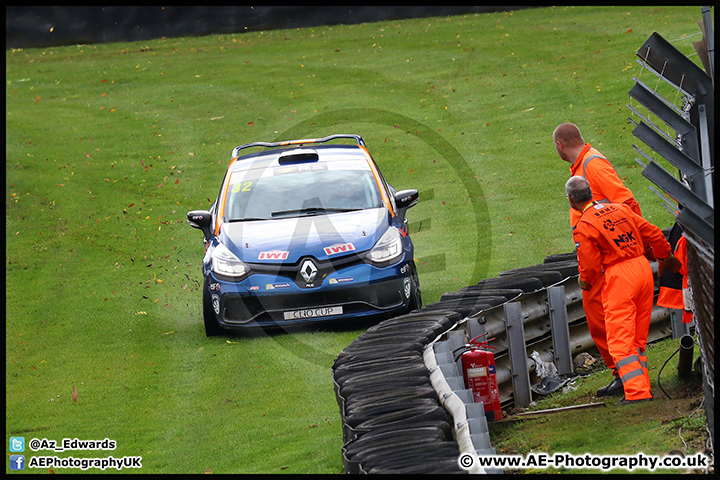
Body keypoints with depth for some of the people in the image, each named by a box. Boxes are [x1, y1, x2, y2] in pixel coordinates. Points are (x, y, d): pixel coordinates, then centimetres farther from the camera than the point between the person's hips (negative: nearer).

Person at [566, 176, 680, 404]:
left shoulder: (584, 227, -9)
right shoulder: (620, 209, 9)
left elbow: (590, 266, -7)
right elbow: (654, 234, 16)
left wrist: (585, 281, 16)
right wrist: (665, 257, 33)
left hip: (618, 278, -7)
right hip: (643, 268, 7)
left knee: (620, 340, -5)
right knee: (638, 337, 17)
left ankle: (637, 392, -16)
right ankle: (641, 385, 20)